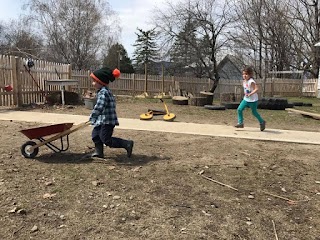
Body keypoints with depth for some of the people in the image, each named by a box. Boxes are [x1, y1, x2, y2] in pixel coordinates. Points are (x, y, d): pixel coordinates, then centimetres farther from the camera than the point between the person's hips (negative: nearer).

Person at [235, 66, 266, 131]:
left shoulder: (251, 82, -22)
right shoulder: (244, 81, 4)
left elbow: (257, 89, -31)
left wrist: (250, 94, -38)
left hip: (253, 100, -7)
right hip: (246, 99, 8)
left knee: (254, 112, 7)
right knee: (239, 109, -4)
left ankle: (262, 122, 30)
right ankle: (240, 123, 5)